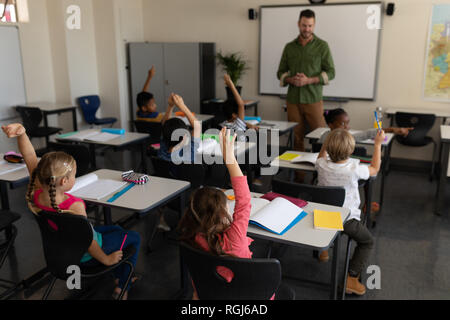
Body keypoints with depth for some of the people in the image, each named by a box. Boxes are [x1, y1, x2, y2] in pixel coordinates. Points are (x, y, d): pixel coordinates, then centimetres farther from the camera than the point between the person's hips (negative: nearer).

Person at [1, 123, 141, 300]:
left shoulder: (37, 194, -22)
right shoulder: (75, 206, -40)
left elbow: (30, 157, -18)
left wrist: (22, 134, -33)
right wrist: (106, 259, -14)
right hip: (85, 255, -7)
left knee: (116, 229, 30)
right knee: (134, 237, 14)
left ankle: (118, 277, 44)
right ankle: (122, 289, 24)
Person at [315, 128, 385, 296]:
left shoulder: (322, 165, -14)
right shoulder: (354, 170, -23)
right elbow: (375, 168, 0)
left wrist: (328, 139, 9)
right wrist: (378, 144, 6)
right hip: (346, 219, -4)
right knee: (368, 241, 18)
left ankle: (323, 248, 48)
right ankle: (351, 278, 8)